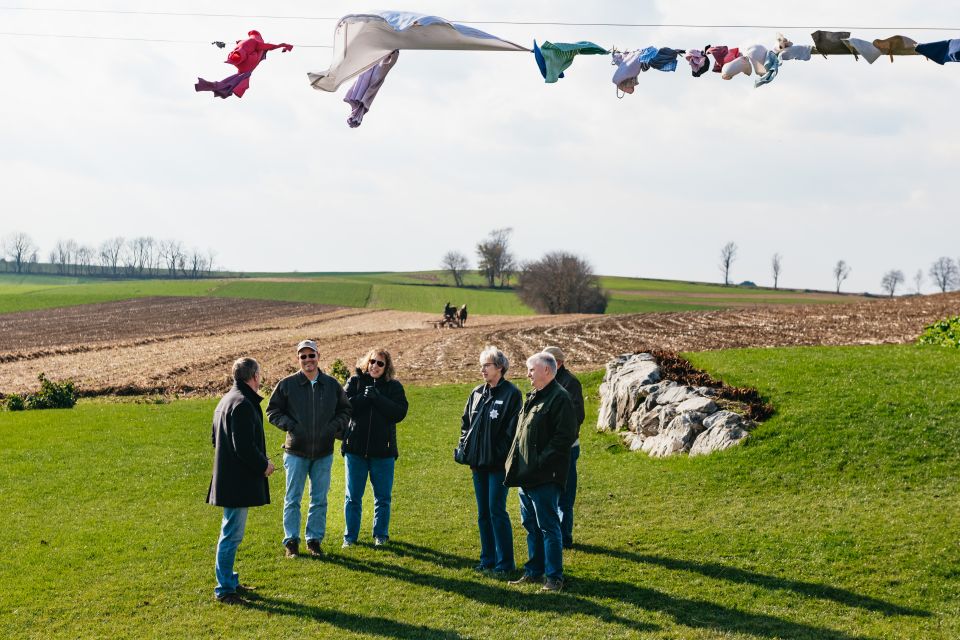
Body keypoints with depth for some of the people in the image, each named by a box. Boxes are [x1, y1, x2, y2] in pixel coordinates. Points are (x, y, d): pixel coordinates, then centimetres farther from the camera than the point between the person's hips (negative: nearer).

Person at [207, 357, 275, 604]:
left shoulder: (226, 400, 15)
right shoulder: (243, 405, -19)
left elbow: (215, 438, 23)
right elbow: (244, 446, -24)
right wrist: (263, 465, -8)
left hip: (227, 478, 11)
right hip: (238, 481, -11)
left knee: (230, 532, 20)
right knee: (232, 534, -6)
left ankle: (228, 579, 29)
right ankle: (224, 589, -1)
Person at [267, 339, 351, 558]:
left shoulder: (332, 385, 4)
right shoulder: (287, 384, -3)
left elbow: (345, 410, 14)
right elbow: (272, 411, 2)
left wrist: (335, 426, -4)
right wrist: (291, 425, -11)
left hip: (324, 453, 2)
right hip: (296, 452, -2)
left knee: (320, 500, 9)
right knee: (292, 499, 3)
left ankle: (314, 540, 20)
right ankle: (291, 542, 12)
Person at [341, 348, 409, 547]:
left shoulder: (394, 387, 3)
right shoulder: (354, 382, 3)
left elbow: (400, 413, -12)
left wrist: (377, 398, -17)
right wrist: (362, 398, -21)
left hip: (383, 450, 0)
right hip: (355, 448, 0)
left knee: (383, 497, 8)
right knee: (353, 496, 7)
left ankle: (380, 535, 22)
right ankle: (350, 536, 17)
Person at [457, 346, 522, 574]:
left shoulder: (511, 393, -9)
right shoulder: (477, 393, 12)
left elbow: (512, 429, -13)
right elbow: (466, 422, 20)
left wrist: (502, 455, -16)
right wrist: (463, 446, 7)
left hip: (497, 463, -7)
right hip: (478, 462, 7)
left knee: (497, 511, -6)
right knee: (483, 512, 12)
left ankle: (505, 561, 3)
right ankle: (488, 558, 21)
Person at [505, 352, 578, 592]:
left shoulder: (559, 398, -13)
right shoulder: (532, 397, 18)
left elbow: (566, 435, -19)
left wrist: (542, 461, -20)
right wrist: (515, 460, 13)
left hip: (544, 477, -10)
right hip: (526, 474, 10)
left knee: (548, 526, -4)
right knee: (531, 525, 16)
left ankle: (554, 577, 3)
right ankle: (534, 571, 25)